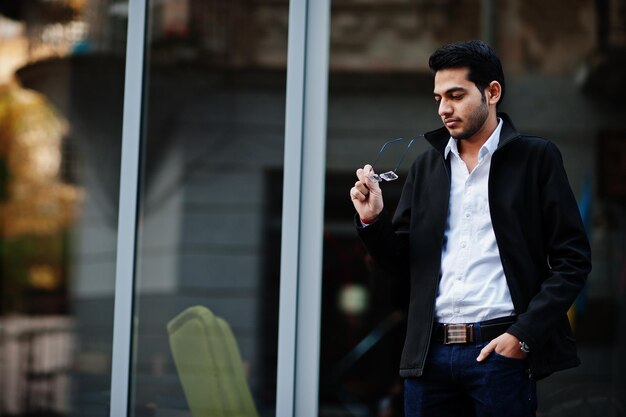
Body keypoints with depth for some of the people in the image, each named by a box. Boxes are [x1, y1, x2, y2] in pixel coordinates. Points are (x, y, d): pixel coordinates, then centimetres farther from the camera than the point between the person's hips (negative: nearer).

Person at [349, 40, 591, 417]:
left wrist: (524, 334, -10)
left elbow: (573, 259, -2)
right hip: (430, 353, 4)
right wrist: (373, 219, -4)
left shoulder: (535, 157, 2)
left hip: (500, 350, -3)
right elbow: (404, 265, 15)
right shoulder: (427, 166, 13)